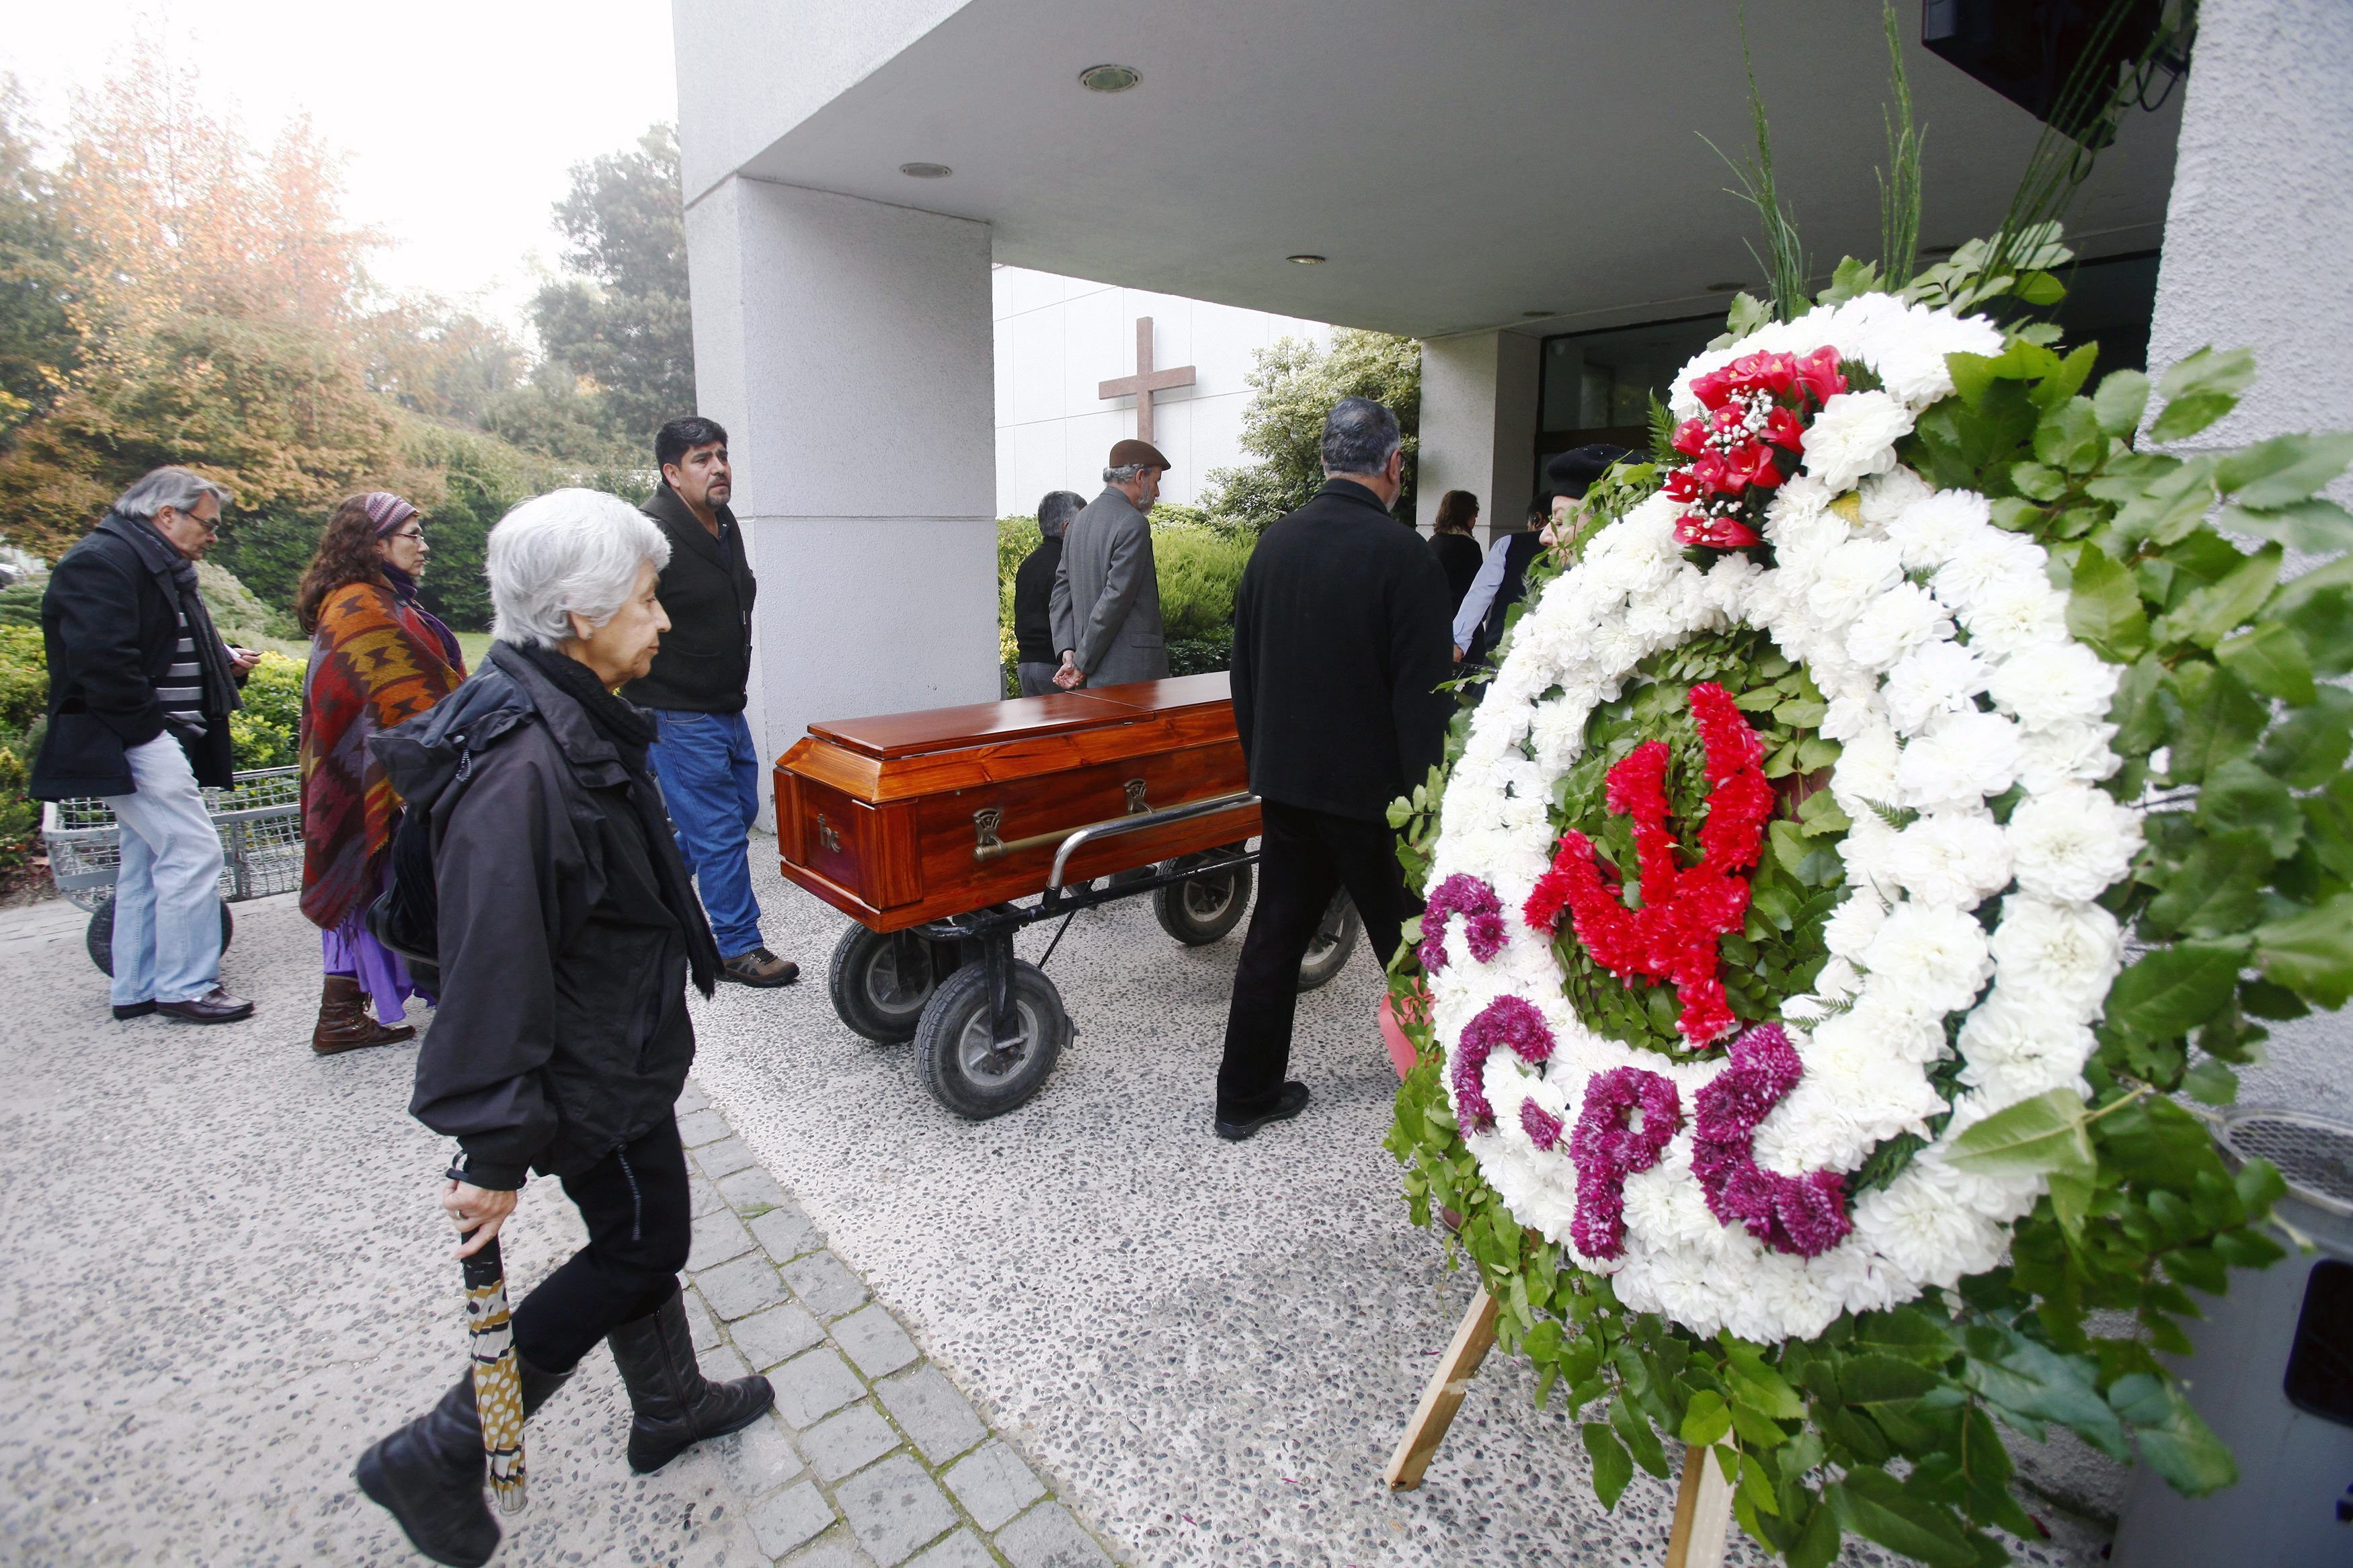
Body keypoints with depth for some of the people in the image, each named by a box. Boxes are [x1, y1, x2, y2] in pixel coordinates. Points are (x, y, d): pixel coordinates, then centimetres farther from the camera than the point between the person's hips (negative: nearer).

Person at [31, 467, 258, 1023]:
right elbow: (102, 660, -24)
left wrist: (225, 661, 9)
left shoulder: (160, 566, 19)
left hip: (156, 744, 11)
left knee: (147, 862, 13)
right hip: (133, 744, -11)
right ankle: (187, 987, -4)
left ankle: (137, 989, 21)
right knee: (193, 852, -12)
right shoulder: (101, 561, -13)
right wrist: (148, 729, -20)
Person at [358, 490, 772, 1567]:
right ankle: (437, 1456, 25)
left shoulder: (576, 720, 2)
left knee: (639, 1230, 23)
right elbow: (491, 968, -29)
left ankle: (671, 1406, 45)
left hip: (620, 1043, 9)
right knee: (641, 1246, 9)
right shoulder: (520, 767, -30)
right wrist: (493, 1152, -23)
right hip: (589, 1075, -9)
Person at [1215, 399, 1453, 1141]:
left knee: (1274, 935, 13)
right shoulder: (1405, 557, -15)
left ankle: (1245, 1094, 23)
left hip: (1286, 784, 6)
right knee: (1406, 941, 12)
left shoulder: (1273, 545, 4)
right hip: (1372, 791, -5)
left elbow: (1244, 672, 11)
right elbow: (1424, 698, -17)